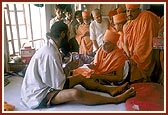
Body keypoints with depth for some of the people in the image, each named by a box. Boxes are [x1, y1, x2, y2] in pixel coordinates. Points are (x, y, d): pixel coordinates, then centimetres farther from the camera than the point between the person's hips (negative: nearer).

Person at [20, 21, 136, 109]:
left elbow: (55, 76, 6)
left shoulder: (49, 48, 4)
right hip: (38, 95, -10)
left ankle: (110, 90, 9)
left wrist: (66, 68, -8)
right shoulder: (51, 54, -27)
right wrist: (68, 67, -9)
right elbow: (59, 85, -23)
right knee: (75, 93, -33)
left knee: (80, 78, 10)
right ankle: (116, 99, -23)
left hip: (44, 86, 10)